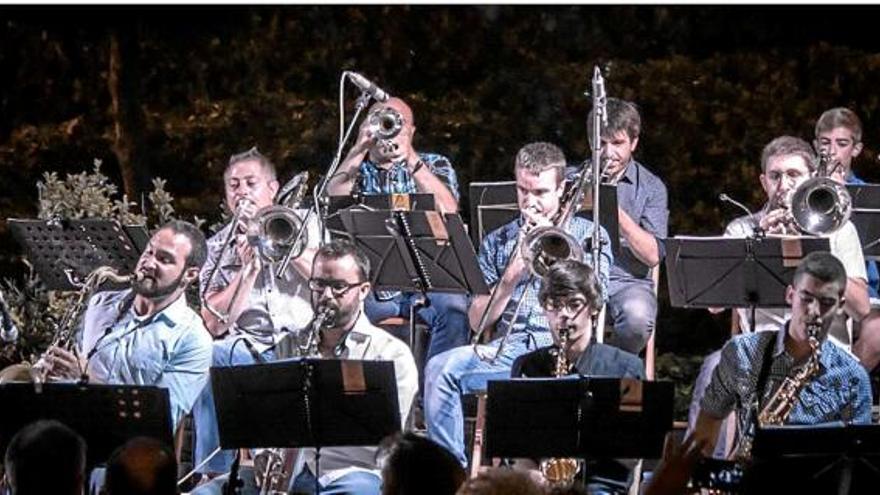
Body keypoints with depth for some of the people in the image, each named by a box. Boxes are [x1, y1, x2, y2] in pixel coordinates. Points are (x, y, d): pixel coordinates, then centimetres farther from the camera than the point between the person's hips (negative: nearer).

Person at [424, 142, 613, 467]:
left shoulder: (588, 235, 17)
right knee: (440, 369, -27)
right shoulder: (498, 242, 21)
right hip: (507, 349, 3)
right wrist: (511, 276, -1)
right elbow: (477, 321, 14)